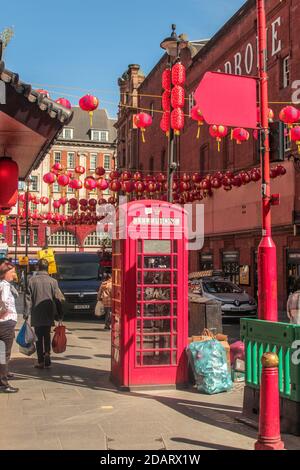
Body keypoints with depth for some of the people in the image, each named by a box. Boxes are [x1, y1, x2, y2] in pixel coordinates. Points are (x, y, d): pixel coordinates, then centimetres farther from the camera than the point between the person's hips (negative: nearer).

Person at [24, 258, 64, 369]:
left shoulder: (32, 280, -5)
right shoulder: (53, 281, -5)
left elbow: (28, 298, -4)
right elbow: (58, 299, -3)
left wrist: (26, 313, 2)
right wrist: (60, 314, 5)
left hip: (36, 315, 0)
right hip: (49, 314, 0)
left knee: (39, 337, 9)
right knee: (47, 335, 17)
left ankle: (41, 361, 9)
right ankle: (47, 352, -6)